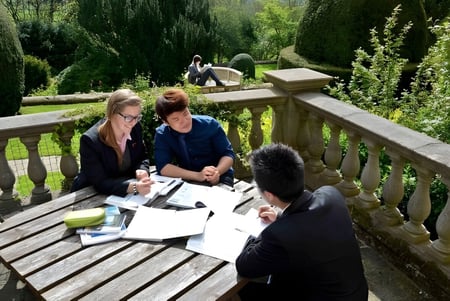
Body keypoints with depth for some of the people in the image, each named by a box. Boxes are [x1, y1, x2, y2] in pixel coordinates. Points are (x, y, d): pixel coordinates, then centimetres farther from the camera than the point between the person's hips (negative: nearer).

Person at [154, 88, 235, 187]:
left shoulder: (210, 124, -12)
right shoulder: (161, 134, -12)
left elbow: (228, 154, -8)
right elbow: (162, 166, -20)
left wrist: (217, 172, -29)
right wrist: (197, 175, -31)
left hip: (219, 179, 0)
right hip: (189, 181, 1)